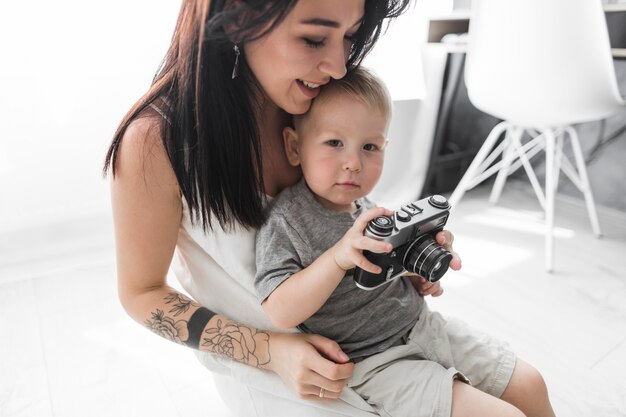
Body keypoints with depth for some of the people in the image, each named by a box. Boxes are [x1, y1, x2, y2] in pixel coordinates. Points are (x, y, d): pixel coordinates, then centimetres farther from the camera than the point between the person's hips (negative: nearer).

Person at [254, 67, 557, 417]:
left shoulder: (364, 207, 2)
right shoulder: (286, 221, -18)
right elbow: (281, 313, -25)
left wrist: (420, 274, 0)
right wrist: (339, 256, -35)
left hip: (425, 327, 7)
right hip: (374, 361, -7)